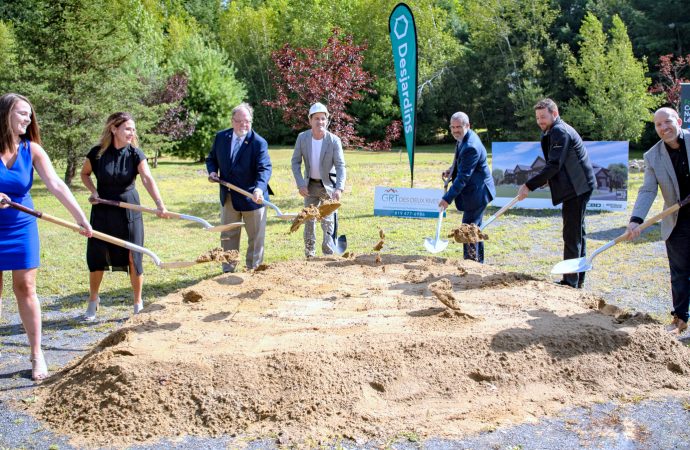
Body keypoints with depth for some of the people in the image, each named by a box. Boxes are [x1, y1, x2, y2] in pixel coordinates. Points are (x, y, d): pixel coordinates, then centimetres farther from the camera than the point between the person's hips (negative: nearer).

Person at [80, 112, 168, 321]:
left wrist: (159, 204, -38)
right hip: (103, 209, 0)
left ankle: (138, 303, 16)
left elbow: (148, 179, -24)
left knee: (133, 257, 1)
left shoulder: (135, 154, -10)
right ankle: (93, 300, 27)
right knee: (96, 256, 5)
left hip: (129, 209, 0)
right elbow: (85, 174, 9)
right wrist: (93, 191, -9)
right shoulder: (97, 153, -9)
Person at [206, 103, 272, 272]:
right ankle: (228, 270, 25)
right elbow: (212, 158, 15)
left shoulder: (259, 142, -15)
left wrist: (259, 188, -43)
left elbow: (265, 168, -26)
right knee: (228, 236, 13)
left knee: (256, 237, 7)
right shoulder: (221, 137, 0)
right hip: (228, 198, 4)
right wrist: (212, 171, -7)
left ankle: (253, 269, 21)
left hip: (252, 197, -4)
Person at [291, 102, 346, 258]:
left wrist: (339, 188, -33)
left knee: (328, 220, -6)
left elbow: (340, 166, -20)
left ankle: (329, 254, 1)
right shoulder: (302, 137, -11)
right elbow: (295, 162, -5)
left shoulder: (334, 140, -19)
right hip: (310, 185, 3)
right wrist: (300, 184, -15)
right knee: (309, 220, 11)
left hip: (328, 184, -3)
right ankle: (309, 255, 23)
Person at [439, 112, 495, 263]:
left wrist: (448, 198, -28)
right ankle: (479, 261, 33)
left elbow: (463, 177, -28)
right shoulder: (464, 138, 6)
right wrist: (452, 170, 5)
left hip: (476, 192, -11)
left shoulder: (470, 147, -27)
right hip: (475, 191, 11)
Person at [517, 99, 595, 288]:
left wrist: (529, 186, -26)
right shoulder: (552, 132, 15)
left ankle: (570, 282, -5)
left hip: (578, 187, -11)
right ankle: (578, 279, 26)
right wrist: (547, 179, 6)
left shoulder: (560, 132, -18)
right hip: (575, 187, 11)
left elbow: (554, 165, -25)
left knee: (572, 234, -8)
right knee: (577, 232, 16)